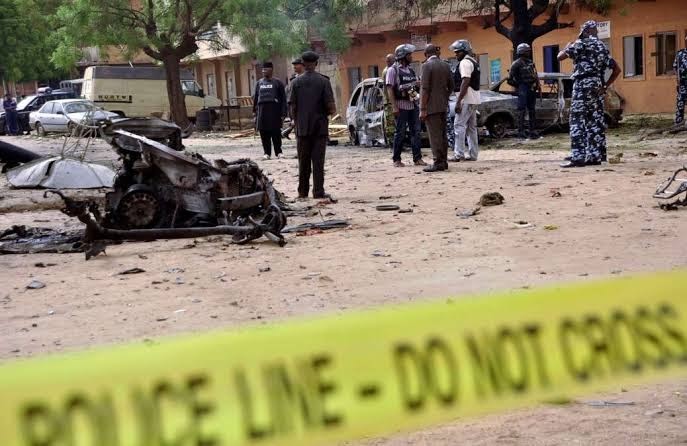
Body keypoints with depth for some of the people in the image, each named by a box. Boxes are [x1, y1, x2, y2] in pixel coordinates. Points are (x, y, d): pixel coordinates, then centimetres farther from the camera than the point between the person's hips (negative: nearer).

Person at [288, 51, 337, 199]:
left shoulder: (296, 82, -1)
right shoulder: (323, 81, -5)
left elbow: (292, 107, -2)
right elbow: (331, 107, -10)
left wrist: (296, 121, 13)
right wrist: (330, 111, 12)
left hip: (302, 127, 1)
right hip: (320, 127, -1)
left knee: (303, 162, 10)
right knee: (318, 161, 0)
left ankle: (303, 192, 16)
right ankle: (318, 192, -2)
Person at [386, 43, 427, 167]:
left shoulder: (411, 70, 14)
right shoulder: (393, 70, -5)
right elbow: (389, 89, -11)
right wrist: (394, 107, -18)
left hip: (413, 105, 6)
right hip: (401, 106, -6)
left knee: (415, 132, 3)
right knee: (400, 133, -1)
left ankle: (417, 158, 5)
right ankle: (396, 159, 7)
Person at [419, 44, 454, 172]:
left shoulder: (427, 66, -12)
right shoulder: (445, 65, 9)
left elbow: (425, 89, -16)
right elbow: (451, 86, 12)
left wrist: (423, 109, -15)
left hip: (431, 106, -7)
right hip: (442, 106, 7)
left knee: (434, 135, -7)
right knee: (442, 134, 13)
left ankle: (438, 163, -8)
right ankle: (443, 161, 16)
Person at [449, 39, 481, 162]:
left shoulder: (465, 62, -12)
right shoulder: (473, 62, 19)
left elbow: (465, 82, -21)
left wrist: (459, 101, -23)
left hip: (467, 100, -10)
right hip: (474, 100, 10)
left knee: (459, 125, -10)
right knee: (471, 127, 11)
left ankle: (458, 154, -13)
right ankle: (473, 154, 13)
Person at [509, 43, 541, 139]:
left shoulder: (531, 62, 14)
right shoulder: (517, 64, -8)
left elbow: (535, 75, 20)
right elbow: (511, 79, -8)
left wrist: (538, 85, 10)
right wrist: (518, 86, -6)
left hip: (532, 89, 7)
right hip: (523, 89, -7)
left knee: (532, 110, 10)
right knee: (522, 110, -7)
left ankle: (532, 130, 15)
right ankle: (521, 131, -7)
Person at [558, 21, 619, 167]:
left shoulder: (582, 43, -3)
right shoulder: (603, 47, 18)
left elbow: (560, 56, -4)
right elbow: (617, 69, 19)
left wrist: (568, 46, 16)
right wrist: (605, 86, 15)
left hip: (583, 85, -7)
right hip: (597, 87, 7)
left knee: (577, 121, -8)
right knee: (596, 121, 8)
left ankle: (578, 157, -14)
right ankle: (595, 156, 9)